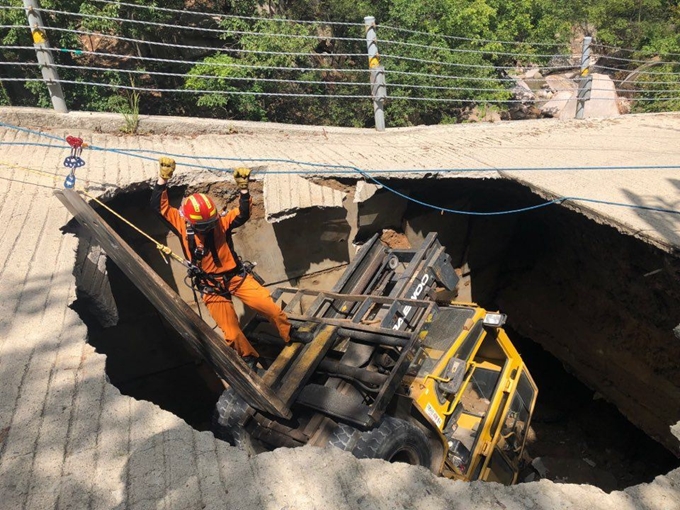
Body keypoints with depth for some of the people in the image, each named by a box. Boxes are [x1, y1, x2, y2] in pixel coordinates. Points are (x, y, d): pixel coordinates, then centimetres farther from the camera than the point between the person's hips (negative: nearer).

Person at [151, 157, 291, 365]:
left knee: (272, 308, -8)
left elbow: (243, 215, -21)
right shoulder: (183, 227, -10)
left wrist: (243, 189, -33)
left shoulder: (220, 223, -10)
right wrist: (163, 180, -21)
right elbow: (159, 206, -12)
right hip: (211, 288, 0)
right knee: (232, 334, -4)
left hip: (236, 277, 0)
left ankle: (291, 337, 18)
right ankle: (249, 357, 26)